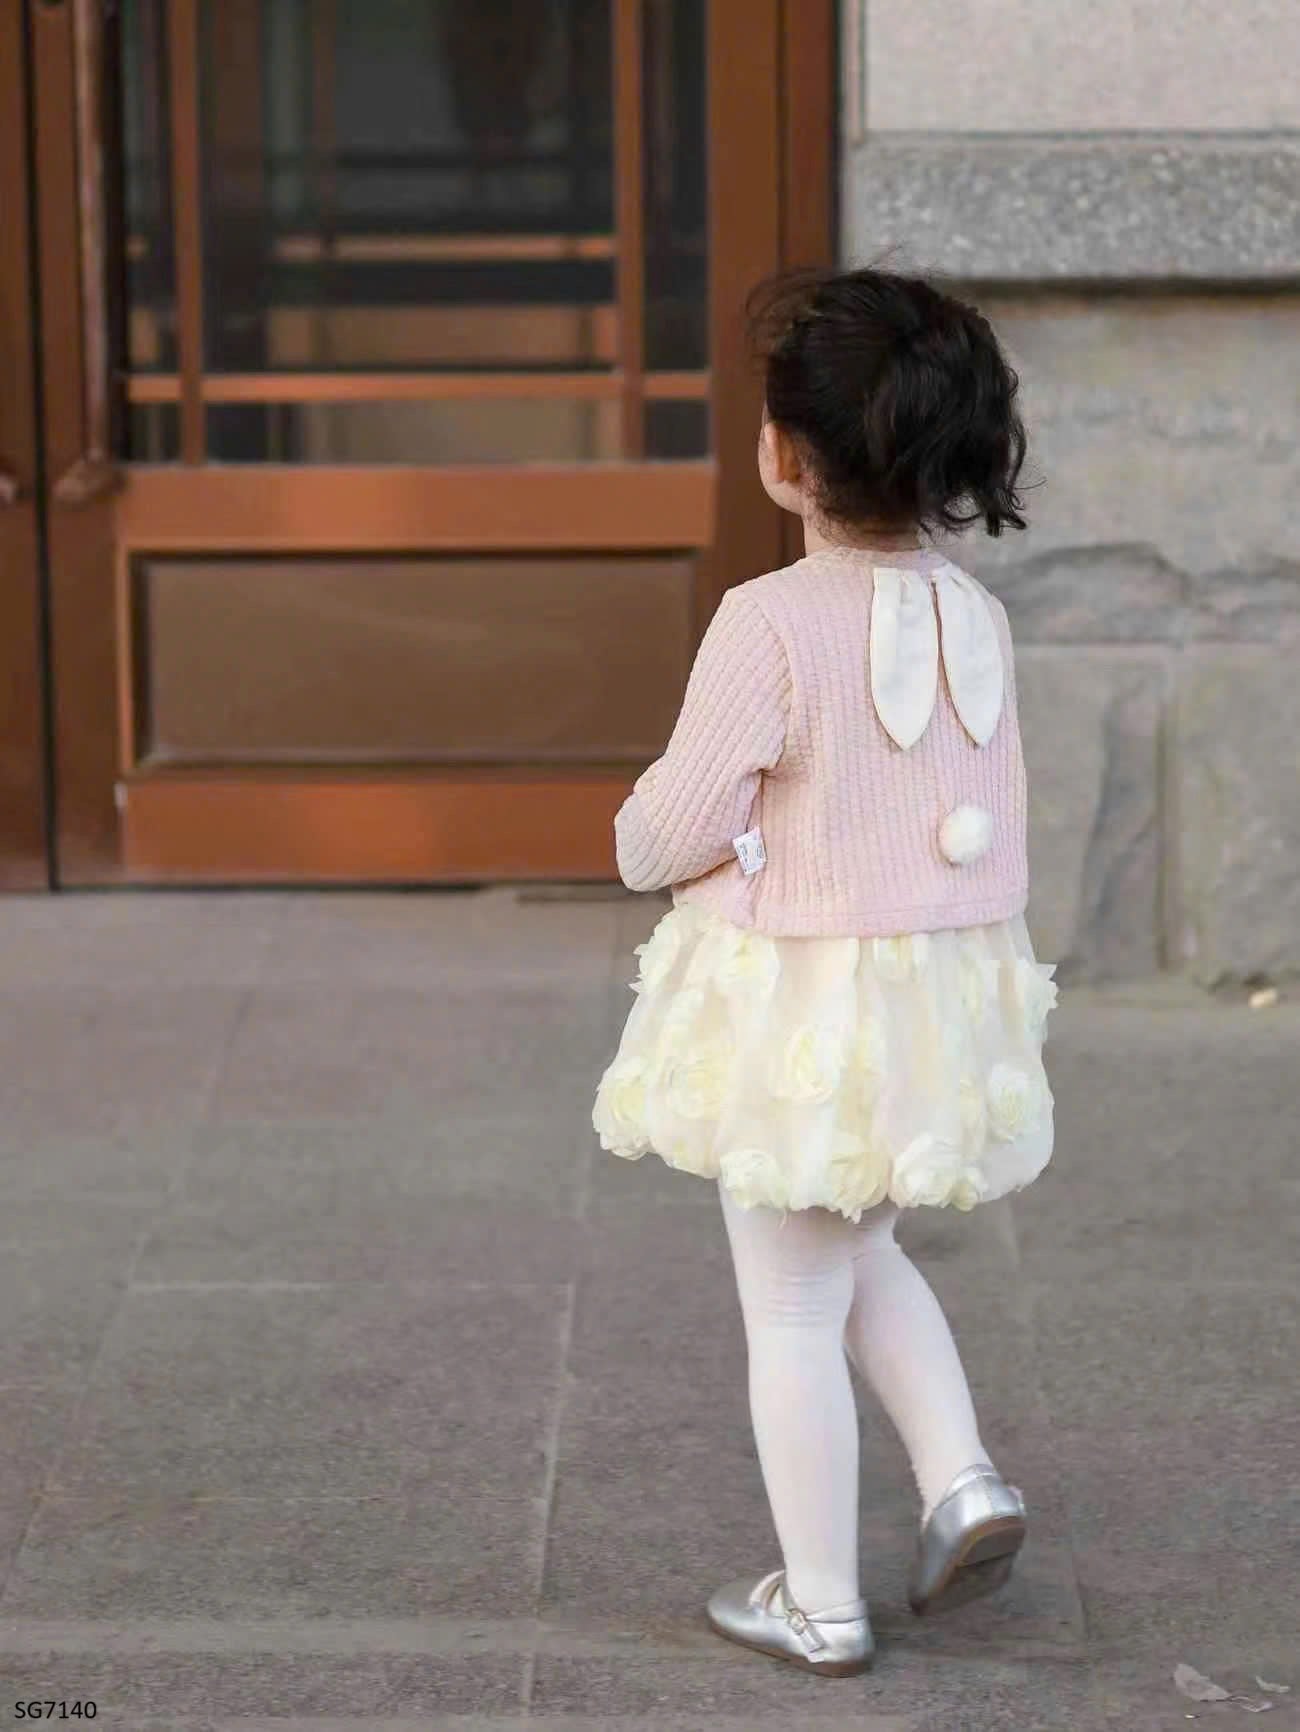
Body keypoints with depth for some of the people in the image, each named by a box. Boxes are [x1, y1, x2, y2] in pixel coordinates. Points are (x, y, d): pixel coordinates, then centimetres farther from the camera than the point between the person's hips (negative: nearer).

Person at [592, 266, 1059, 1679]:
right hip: (947, 984, 7)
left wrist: (640, 839, 6)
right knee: (860, 1253, 29)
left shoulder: (769, 624, -21)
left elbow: (677, 826, -16)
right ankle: (963, 1481, 15)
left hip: (790, 1005, -7)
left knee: (792, 1312, 7)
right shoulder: (976, 617, 0)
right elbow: (1000, 826, 8)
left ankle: (820, 1606, 16)